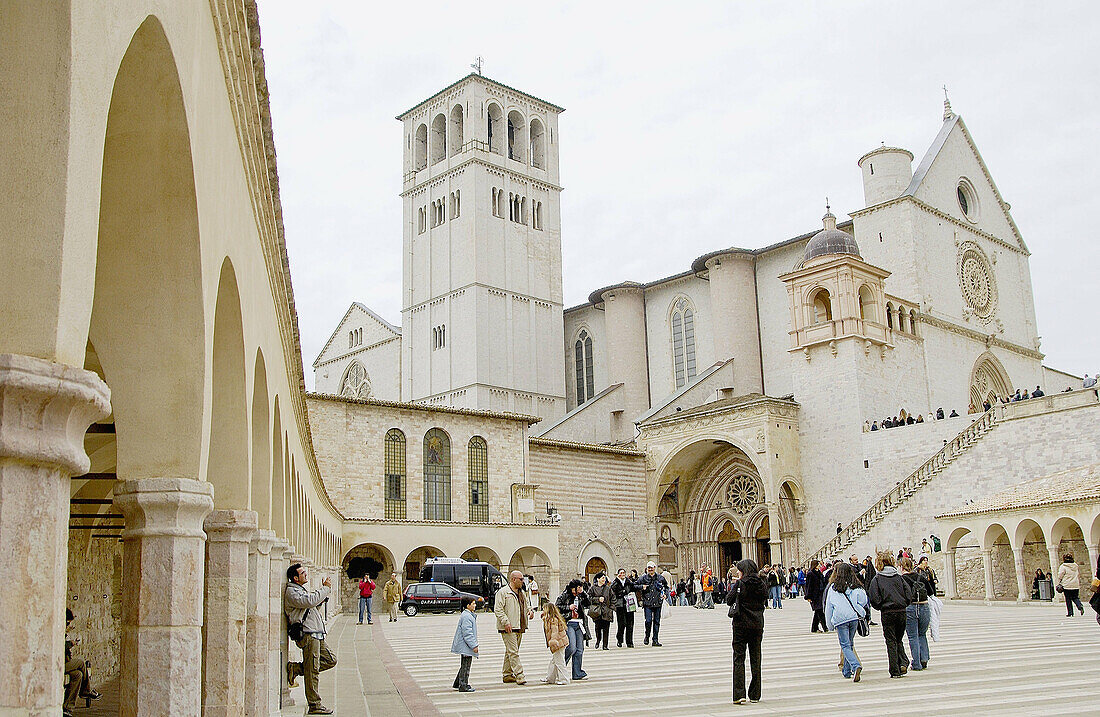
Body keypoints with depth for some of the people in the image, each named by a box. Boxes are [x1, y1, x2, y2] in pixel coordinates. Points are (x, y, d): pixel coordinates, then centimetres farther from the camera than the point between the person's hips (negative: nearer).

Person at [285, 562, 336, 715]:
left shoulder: (301, 590, 24)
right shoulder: (291, 592, -8)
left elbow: (315, 604, 30)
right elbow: (310, 601, -22)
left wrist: (324, 591, 15)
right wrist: (325, 589, -10)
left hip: (316, 635, 10)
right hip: (308, 635, -10)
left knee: (331, 660, 11)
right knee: (312, 671, -7)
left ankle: (296, 668, 14)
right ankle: (314, 705, -1)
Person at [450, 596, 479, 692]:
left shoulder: (469, 615, 16)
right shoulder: (466, 617, -19)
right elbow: (467, 633, -23)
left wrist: (474, 644, 25)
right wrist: (474, 645, -21)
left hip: (465, 647, 11)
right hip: (465, 646, -11)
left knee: (464, 665, 17)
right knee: (465, 665, -4)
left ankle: (457, 684, 26)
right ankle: (463, 686, 1)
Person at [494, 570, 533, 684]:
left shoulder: (521, 592, 18)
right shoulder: (503, 592, -8)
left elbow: (524, 606, 32)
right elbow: (498, 609, -13)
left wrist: (529, 611, 10)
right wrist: (505, 622, -21)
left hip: (519, 628, 8)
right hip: (508, 628, -8)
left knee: (510, 652, 14)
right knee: (513, 652, -11)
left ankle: (507, 675, 21)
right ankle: (519, 676, -14)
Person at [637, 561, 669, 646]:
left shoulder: (660, 578, 9)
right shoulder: (643, 578, 3)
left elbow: (666, 586, 23)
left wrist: (664, 593, 7)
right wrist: (641, 586, -9)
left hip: (657, 603, 2)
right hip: (647, 603, -2)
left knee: (657, 621, 4)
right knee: (648, 621, -11)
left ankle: (655, 640, 11)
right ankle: (647, 636, 14)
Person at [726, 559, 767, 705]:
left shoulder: (740, 584, -11)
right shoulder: (761, 584, 2)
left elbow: (729, 601, -5)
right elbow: (764, 603, 14)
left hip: (741, 623, -4)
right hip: (757, 624, 4)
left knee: (739, 658, 0)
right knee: (755, 658, 11)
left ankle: (739, 694, -8)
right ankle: (755, 695, 14)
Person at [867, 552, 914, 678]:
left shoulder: (876, 579, -5)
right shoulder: (899, 577, 4)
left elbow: (874, 599, -12)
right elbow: (909, 593, 0)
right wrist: (903, 605, 14)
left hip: (887, 613, -3)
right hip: (902, 612, 3)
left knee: (891, 642, 4)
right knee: (898, 639, 19)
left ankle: (895, 670, 3)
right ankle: (903, 662, 0)